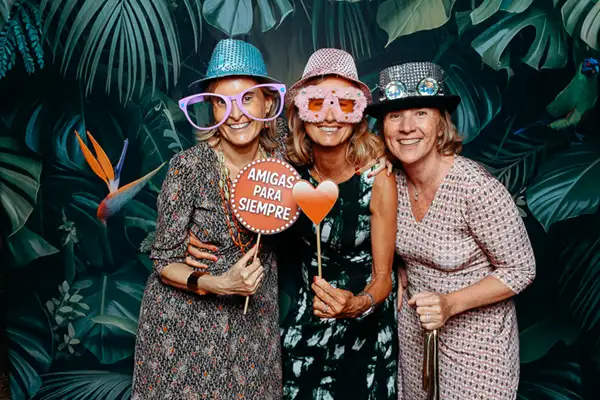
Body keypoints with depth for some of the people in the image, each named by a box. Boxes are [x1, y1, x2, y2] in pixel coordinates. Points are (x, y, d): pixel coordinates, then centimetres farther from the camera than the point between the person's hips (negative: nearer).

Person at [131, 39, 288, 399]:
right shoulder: (189, 166, -18)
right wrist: (216, 284, -27)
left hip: (254, 321, 3)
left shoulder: (281, 156, -9)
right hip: (185, 324, -3)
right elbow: (165, 264, -12)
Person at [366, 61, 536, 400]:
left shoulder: (476, 187, -26)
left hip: (476, 340, -5)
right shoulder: (392, 181, -9)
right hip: (414, 330, 5)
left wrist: (451, 303, -26)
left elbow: (521, 270, -17)